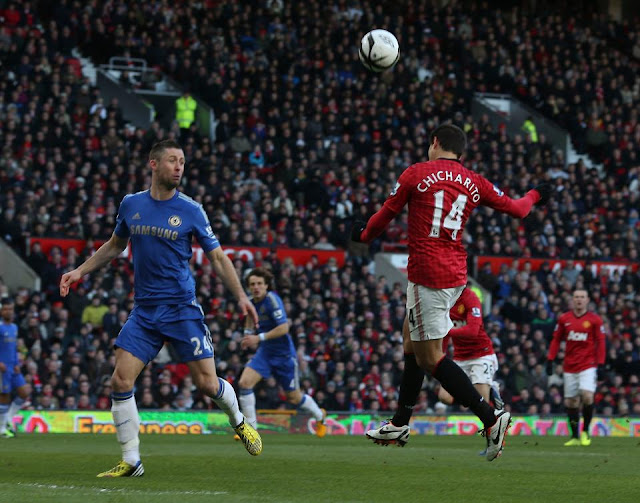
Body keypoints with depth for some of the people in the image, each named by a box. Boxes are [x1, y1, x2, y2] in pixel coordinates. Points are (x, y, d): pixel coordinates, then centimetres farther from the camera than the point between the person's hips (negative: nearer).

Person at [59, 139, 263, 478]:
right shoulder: (131, 205, 5)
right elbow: (115, 246, 23)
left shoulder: (190, 211, -3)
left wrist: (240, 296, -9)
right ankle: (131, 462, 2)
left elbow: (217, 257, 1)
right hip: (144, 311, 3)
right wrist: (80, 271, 17)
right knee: (121, 380, -9)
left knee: (206, 382, -6)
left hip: (182, 308, -3)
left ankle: (239, 421, 27)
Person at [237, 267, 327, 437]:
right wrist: (248, 333, 12)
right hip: (265, 352, 6)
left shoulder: (272, 299, -22)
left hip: (283, 353, -6)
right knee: (244, 382, -16)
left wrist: (259, 338, -30)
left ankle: (319, 416, 39)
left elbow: (284, 328, -29)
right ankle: (250, 428, -7)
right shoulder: (252, 301, 0)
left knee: (293, 397, 8)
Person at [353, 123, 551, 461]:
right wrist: (534, 195, 40)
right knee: (414, 342, 21)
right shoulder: (474, 183, 9)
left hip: (427, 274, -7)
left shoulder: (416, 174, -3)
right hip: (456, 273, 7)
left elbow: (385, 215, 5)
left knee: (430, 358, -7)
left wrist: (364, 235, 26)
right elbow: (516, 209, 18)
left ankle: (490, 417, -17)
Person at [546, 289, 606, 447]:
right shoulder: (564, 319, 7)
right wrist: (550, 360, 4)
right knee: (570, 401, 4)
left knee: (587, 396, -21)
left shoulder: (595, 320, 0)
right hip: (569, 367, 3)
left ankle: (585, 431, -2)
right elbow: (556, 340, 11)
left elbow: (601, 342, 1)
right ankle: (575, 437, 15)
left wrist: (600, 364, -6)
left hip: (588, 366, -3)